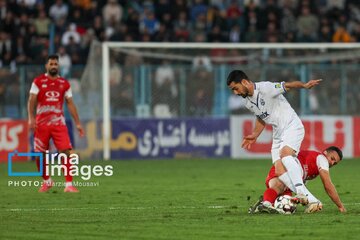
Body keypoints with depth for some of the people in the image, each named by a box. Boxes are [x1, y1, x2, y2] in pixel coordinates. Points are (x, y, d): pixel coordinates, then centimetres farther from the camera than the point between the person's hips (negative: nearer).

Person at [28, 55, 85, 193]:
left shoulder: (64, 84, 8)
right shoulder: (38, 81, 2)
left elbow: (70, 103, 11)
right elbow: (31, 101, -3)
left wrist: (77, 123, 6)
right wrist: (31, 118, -17)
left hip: (59, 123, 1)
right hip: (41, 123, -1)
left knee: (66, 152, -13)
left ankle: (69, 185, -11)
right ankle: (47, 181, 27)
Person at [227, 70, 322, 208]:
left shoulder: (266, 88, -15)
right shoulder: (248, 103, 10)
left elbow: (289, 85, -22)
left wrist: (304, 85, -40)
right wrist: (254, 135, 20)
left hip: (292, 127, -8)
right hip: (278, 135, 8)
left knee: (285, 154, -34)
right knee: (279, 172, -10)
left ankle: (301, 192, -36)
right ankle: (306, 198, -11)